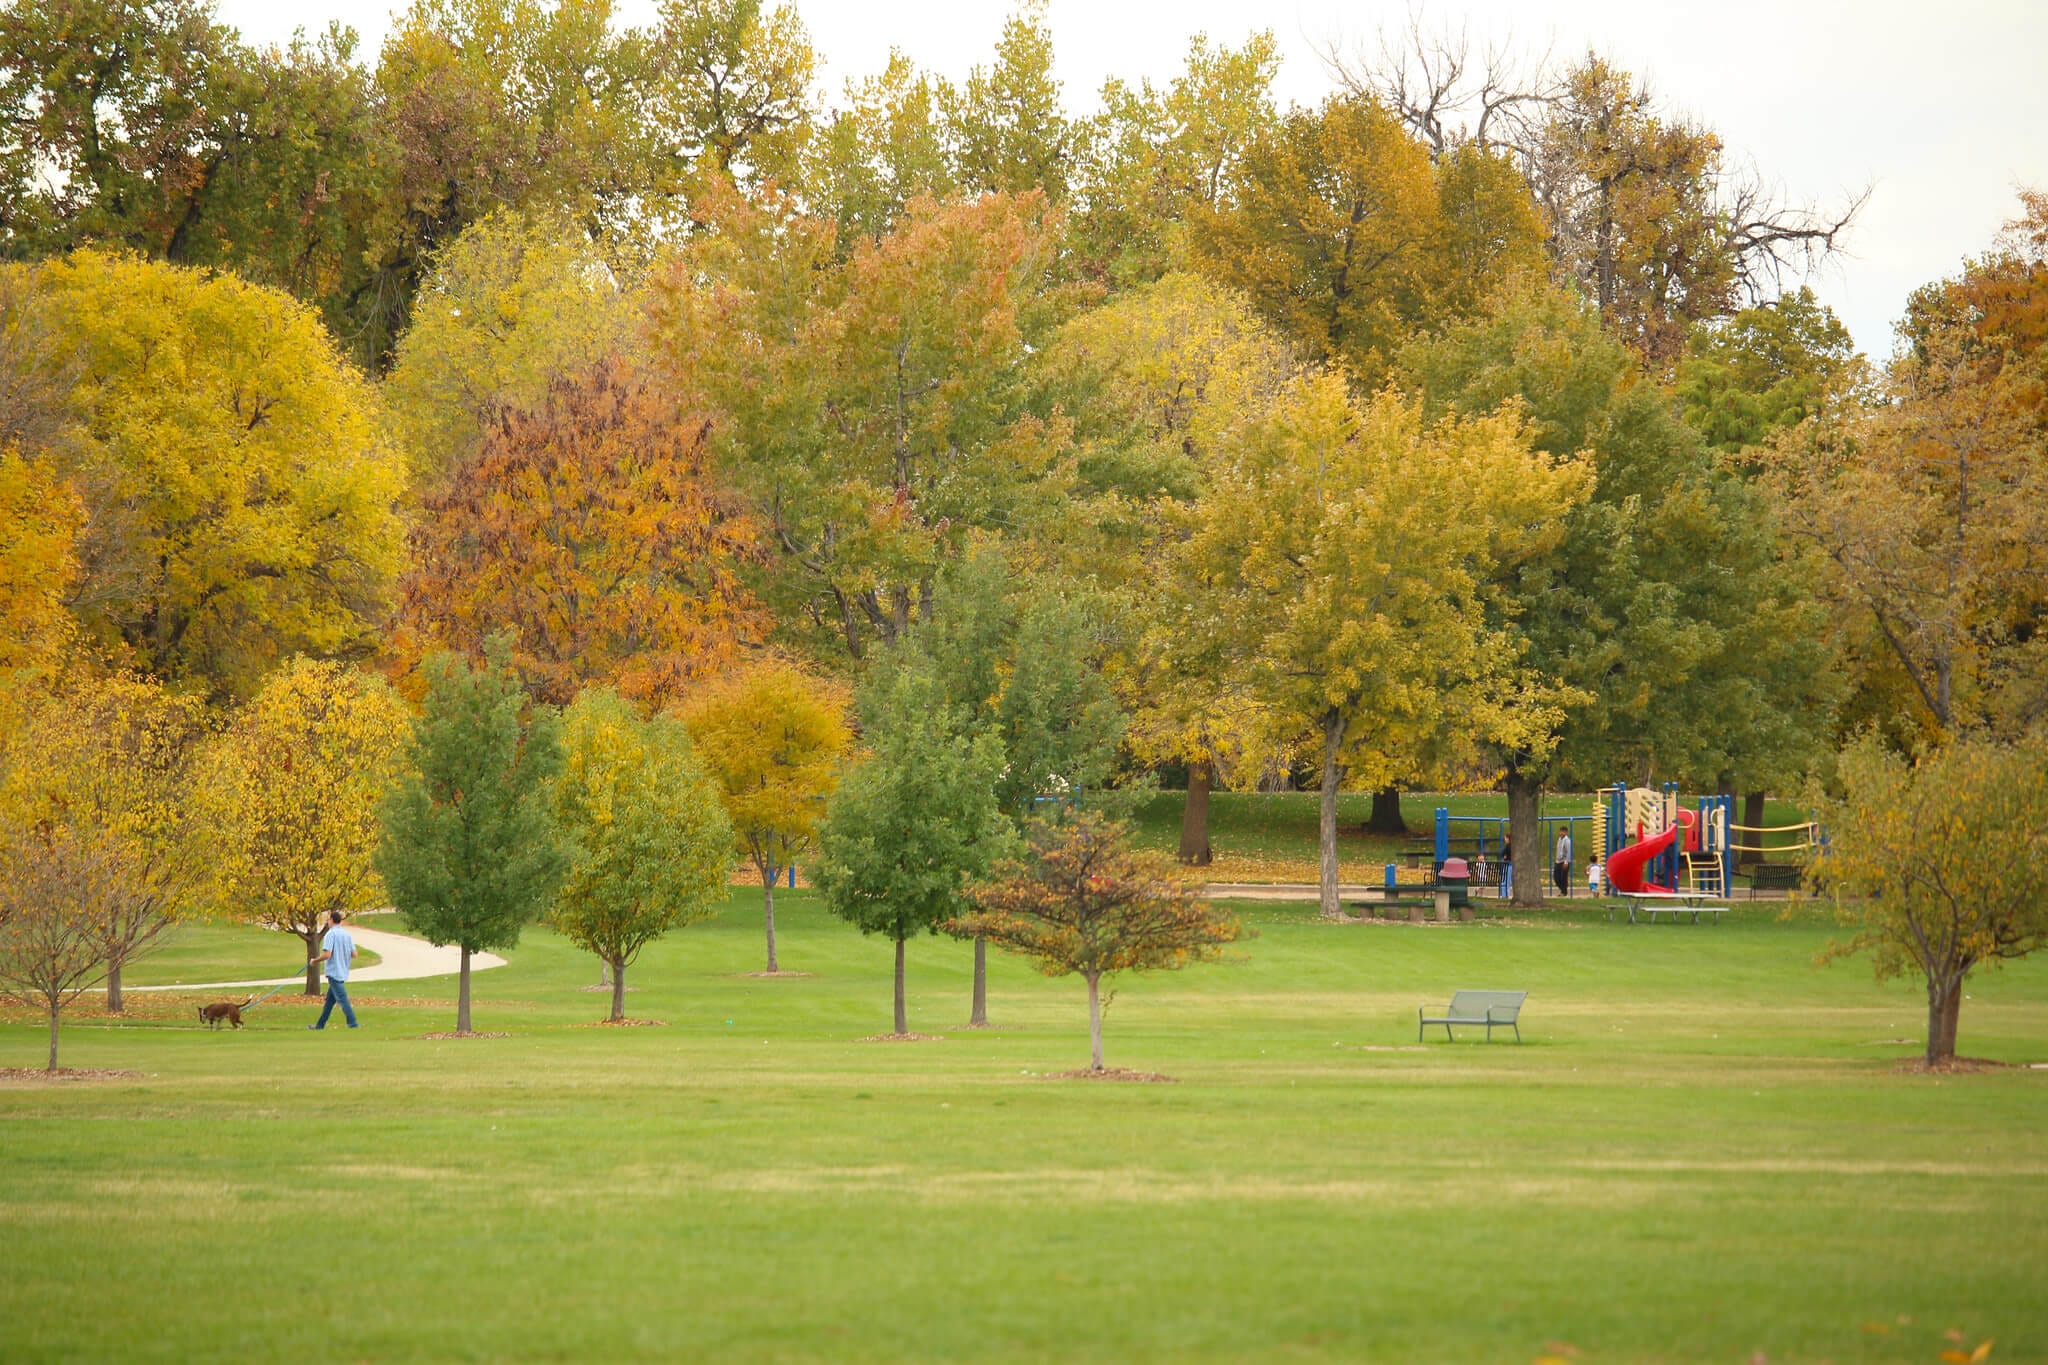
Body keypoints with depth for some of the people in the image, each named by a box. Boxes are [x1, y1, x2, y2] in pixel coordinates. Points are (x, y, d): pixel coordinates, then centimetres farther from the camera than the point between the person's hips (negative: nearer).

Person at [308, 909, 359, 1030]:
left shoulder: (330, 934, -12)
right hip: (343, 972, 8)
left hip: (334, 973, -8)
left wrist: (315, 961, -4)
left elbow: (327, 954, -21)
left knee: (343, 1000, -10)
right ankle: (320, 1026, 24)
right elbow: (354, 954, 7)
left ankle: (353, 1025, -17)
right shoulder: (347, 934, 9)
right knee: (329, 1001, 16)